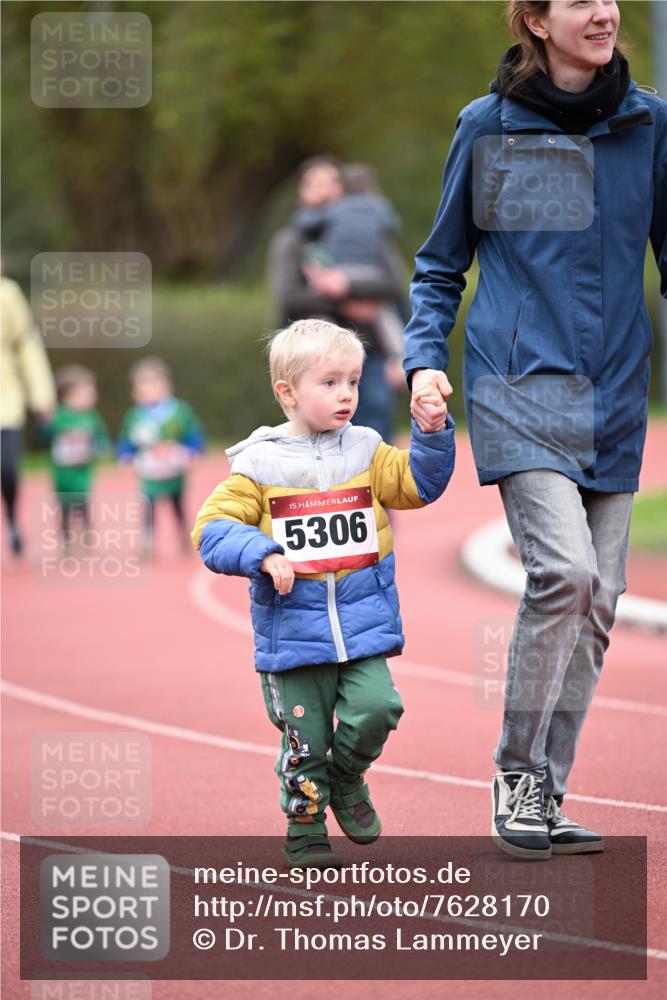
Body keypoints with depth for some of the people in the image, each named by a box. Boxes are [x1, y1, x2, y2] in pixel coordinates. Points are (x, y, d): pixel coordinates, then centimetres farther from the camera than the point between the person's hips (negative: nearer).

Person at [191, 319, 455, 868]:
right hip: (293, 631, -2)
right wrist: (262, 554, -20)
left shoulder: (365, 451, 7)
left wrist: (433, 432, -12)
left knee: (377, 708, -16)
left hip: (363, 623, 2)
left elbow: (419, 483, 2)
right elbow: (213, 528, -5)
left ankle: (346, 777, 14)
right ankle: (306, 832, 20)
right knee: (305, 738, 2)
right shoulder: (259, 463, -3)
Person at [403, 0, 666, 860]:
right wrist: (425, 358, -3)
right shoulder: (489, 127, 1)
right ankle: (517, 772, -4)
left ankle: (545, 797, 12)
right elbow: (442, 263, 10)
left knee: (597, 599, 2)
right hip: (520, 384, -4)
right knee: (563, 569, -20)